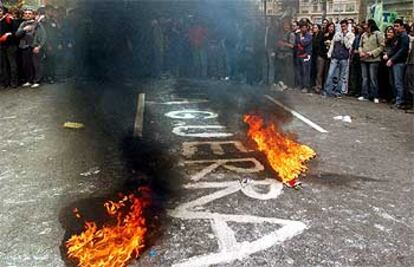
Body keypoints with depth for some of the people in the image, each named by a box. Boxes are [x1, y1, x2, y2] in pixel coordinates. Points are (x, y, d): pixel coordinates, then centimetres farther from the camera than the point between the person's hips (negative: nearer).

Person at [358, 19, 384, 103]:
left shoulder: (378, 34, -4)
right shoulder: (363, 35, 14)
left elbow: (381, 46, -7)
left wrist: (372, 53, -16)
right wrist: (361, 52, -3)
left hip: (373, 59, -6)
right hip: (364, 59, 6)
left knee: (373, 78, -5)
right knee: (365, 78, 8)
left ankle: (375, 96, 3)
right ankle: (365, 95, 13)